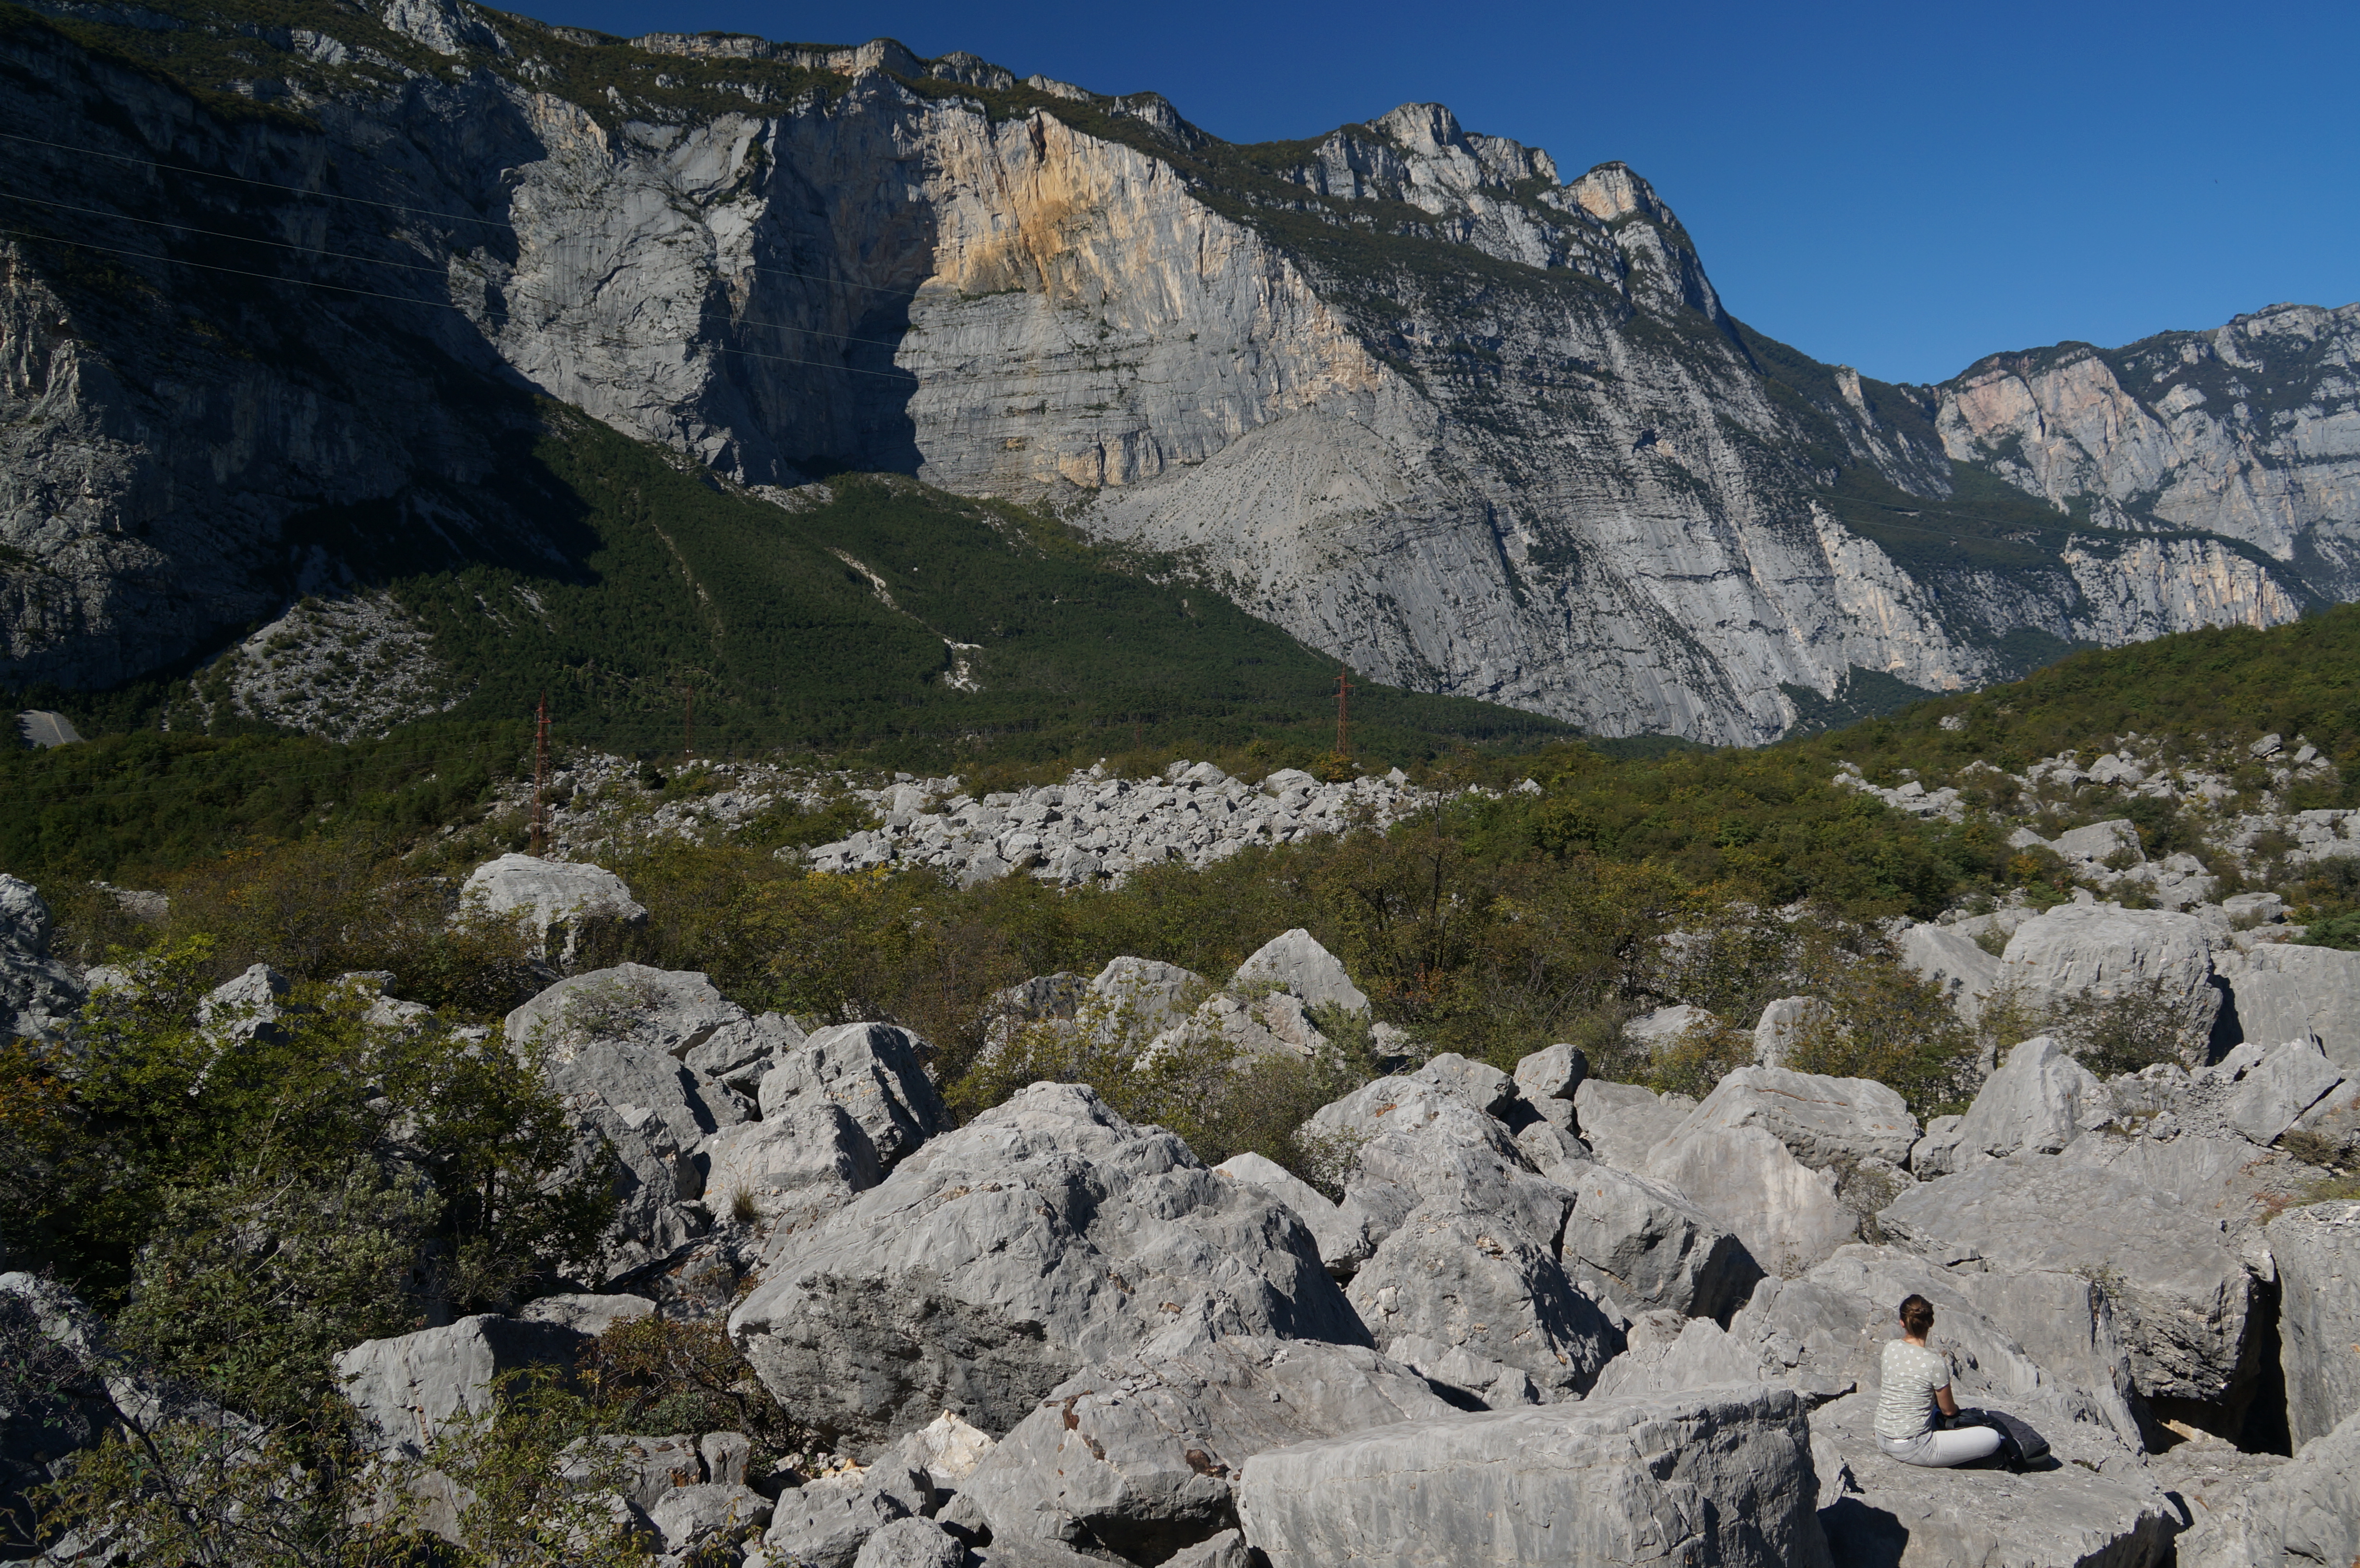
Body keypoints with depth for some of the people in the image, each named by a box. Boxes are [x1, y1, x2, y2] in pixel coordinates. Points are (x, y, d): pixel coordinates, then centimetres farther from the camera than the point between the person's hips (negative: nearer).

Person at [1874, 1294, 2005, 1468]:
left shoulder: (1890, 1348, -3)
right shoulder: (1935, 1364, -20)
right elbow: (1949, 1410, -4)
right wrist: (1956, 1407, 19)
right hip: (1911, 1448, -7)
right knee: (1992, 1438, -1)